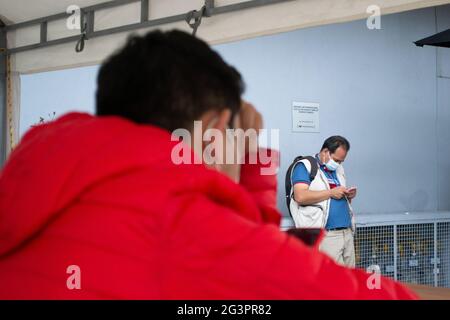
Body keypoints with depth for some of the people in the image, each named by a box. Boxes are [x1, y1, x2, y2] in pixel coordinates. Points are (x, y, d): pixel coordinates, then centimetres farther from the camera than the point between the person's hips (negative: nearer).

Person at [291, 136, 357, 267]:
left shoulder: (338, 170, 22)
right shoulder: (305, 166, -2)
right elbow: (300, 196, -17)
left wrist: (348, 196, 7)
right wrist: (331, 193, -13)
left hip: (347, 232, 8)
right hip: (326, 235, -7)